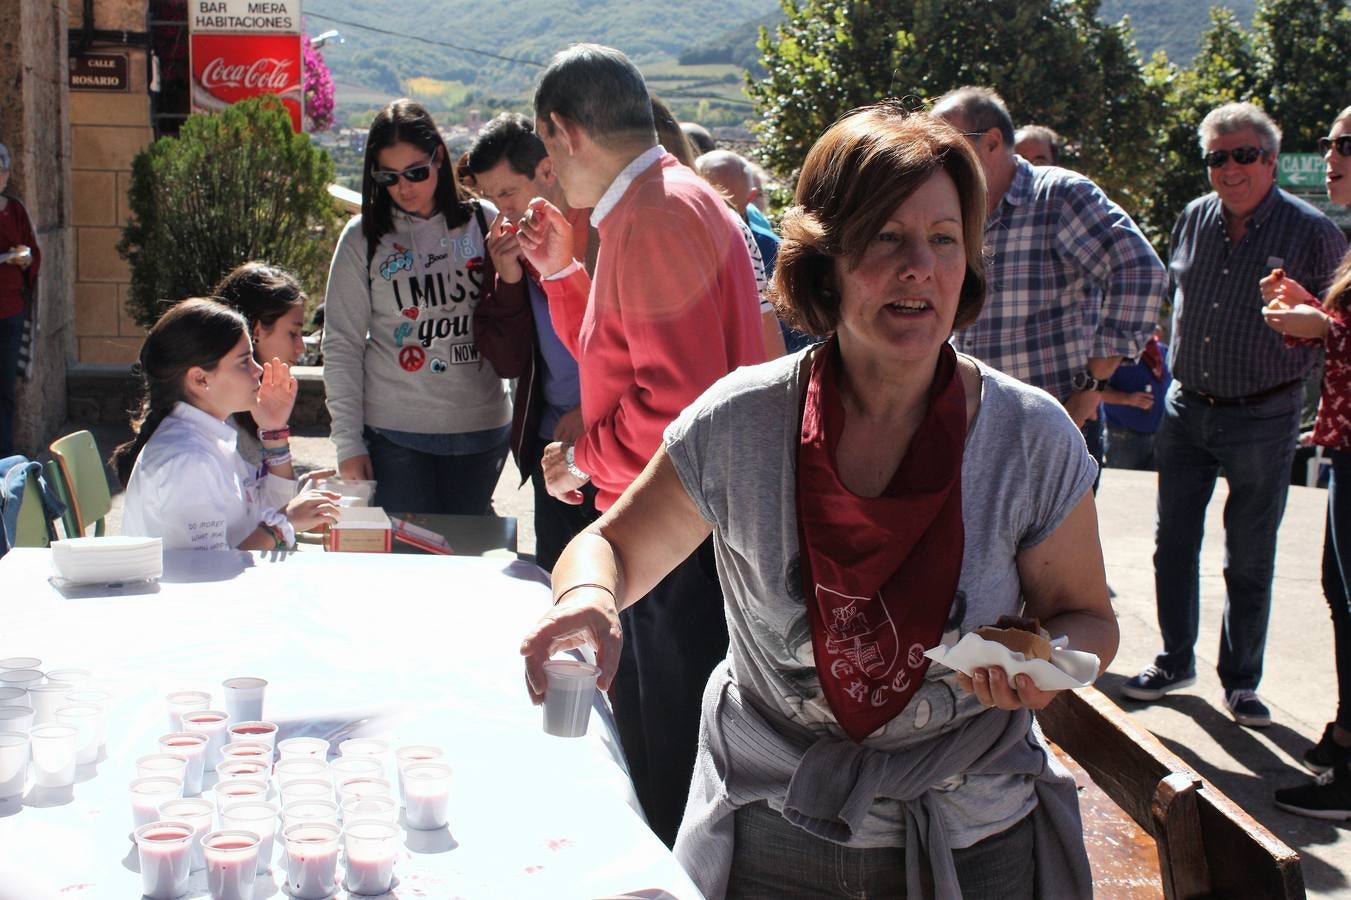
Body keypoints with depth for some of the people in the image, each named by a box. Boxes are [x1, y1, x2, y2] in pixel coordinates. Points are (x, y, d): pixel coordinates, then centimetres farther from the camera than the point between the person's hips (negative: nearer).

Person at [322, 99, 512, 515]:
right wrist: (348, 443, -3)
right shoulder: (363, 238, 1)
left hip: (482, 431, 1)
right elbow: (341, 346, 1)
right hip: (395, 436, -1)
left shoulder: (484, 222, 3)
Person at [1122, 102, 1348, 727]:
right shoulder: (1193, 220, 4)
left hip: (1262, 419, -4)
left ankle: (1240, 681, 22)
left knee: (1249, 561, 6)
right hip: (1186, 412, 4)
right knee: (1173, 545, 11)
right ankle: (1175, 661, 28)